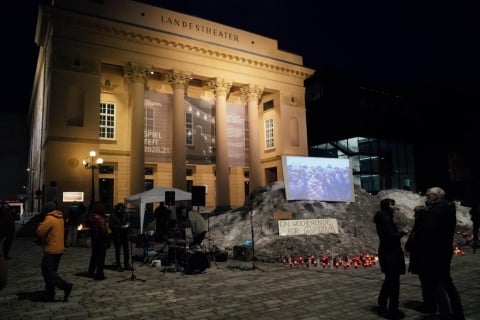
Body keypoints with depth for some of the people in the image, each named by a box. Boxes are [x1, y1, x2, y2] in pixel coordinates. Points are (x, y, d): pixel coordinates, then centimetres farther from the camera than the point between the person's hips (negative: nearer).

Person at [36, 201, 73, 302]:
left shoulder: (49, 218, -16)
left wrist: (41, 224, 1)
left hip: (51, 250, -9)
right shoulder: (60, 218, 11)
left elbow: (40, 232, -16)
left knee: (48, 272, -4)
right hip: (59, 249, 9)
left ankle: (65, 286, -12)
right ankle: (49, 295, 19)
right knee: (51, 272, 15)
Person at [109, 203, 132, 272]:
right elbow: (111, 225, -9)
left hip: (125, 235, 3)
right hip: (117, 236, -3)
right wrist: (120, 227, -16)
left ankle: (127, 264, 16)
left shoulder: (126, 215, 6)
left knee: (126, 250, 5)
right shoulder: (113, 216, -5)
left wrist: (128, 225, -9)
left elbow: (130, 222, 14)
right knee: (117, 251, 3)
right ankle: (118, 266, 12)